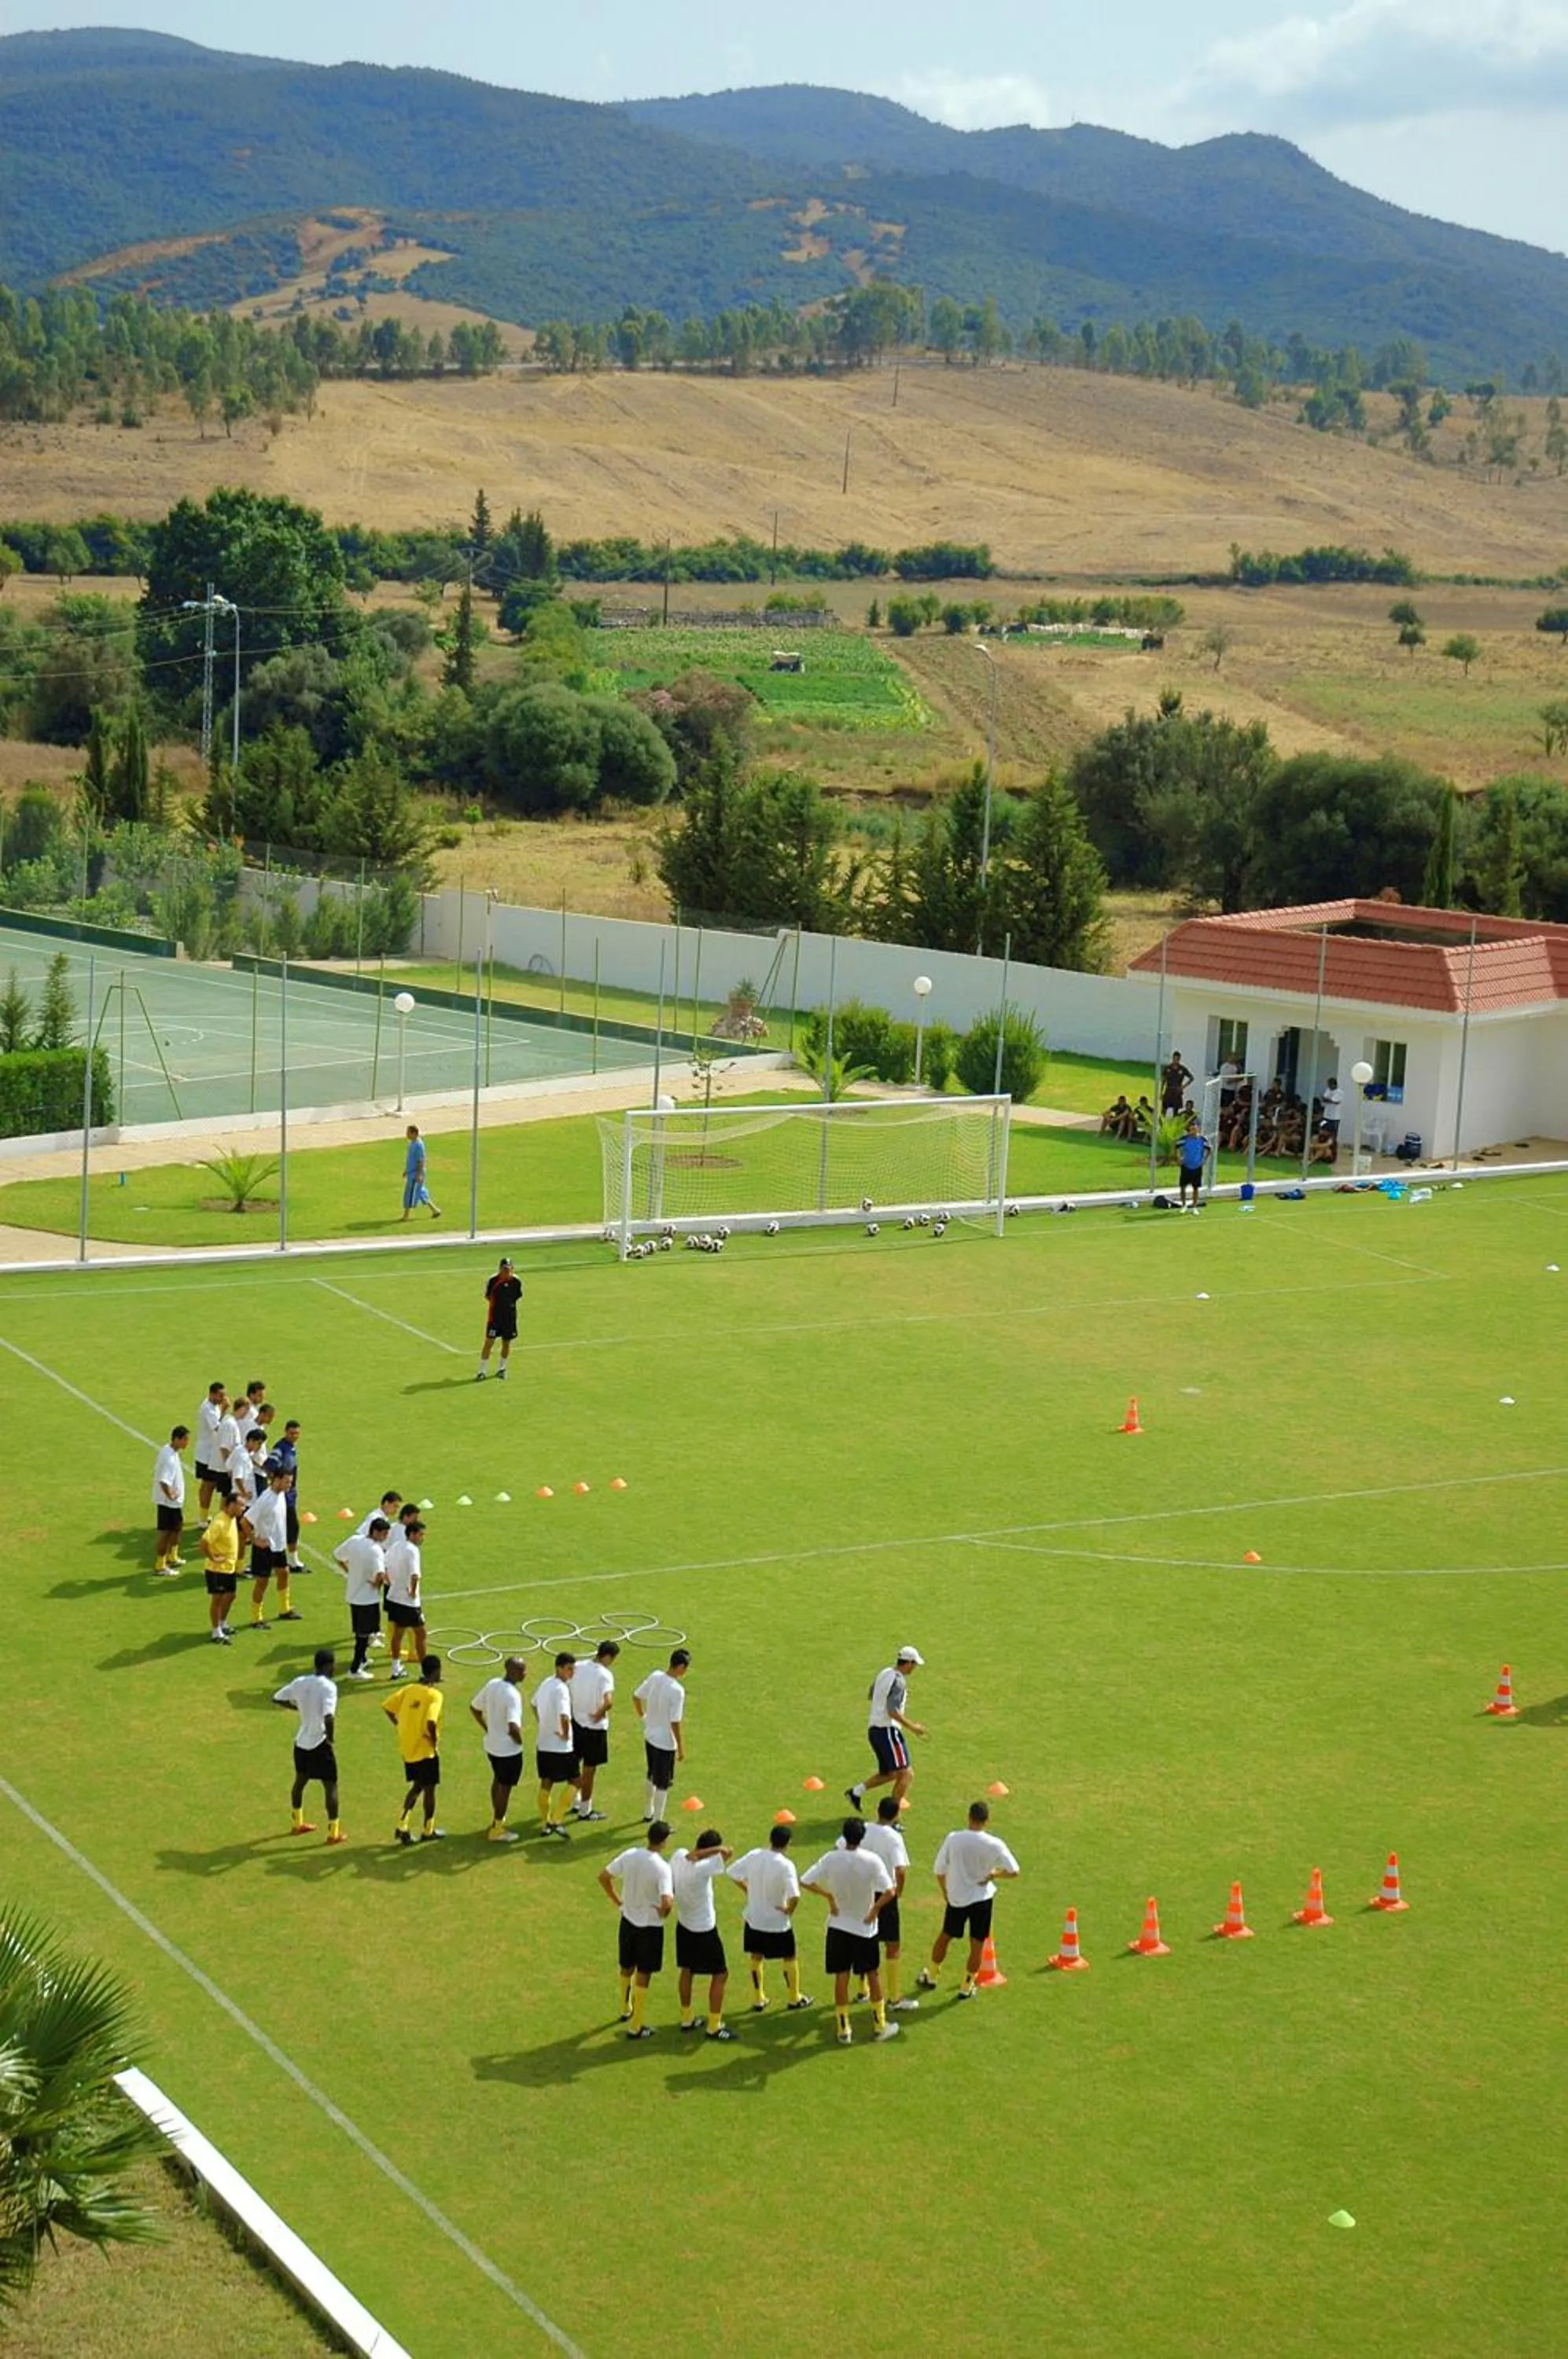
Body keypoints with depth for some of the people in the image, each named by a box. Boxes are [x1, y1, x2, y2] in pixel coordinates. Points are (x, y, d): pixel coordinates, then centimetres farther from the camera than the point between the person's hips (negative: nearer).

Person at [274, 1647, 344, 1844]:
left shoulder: (300, 1682, 1)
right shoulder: (328, 1686, -20)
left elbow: (277, 1699, 10)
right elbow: (329, 1718, -32)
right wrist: (330, 1740, -16)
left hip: (301, 1741, 7)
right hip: (319, 1744, -7)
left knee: (300, 1781, 24)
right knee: (330, 1786, 4)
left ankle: (298, 1823, 39)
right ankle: (334, 1832, 7)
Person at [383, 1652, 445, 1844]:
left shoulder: (410, 1690, 2)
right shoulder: (435, 1695, -19)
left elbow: (387, 1707, 3)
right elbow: (431, 1722, -31)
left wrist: (399, 1726, 10)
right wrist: (435, 1742, -16)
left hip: (407, 1748, 7)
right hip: (425, 1750, -7)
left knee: (417, 1786, 21)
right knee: (429, 1789, 11)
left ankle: (402, 1826, 13)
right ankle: (428, 1831, 23)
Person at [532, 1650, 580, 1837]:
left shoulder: (546, 1682, 6)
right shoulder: (561, 1689, -22)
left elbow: (534, 1704, 24)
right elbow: (564, 1717, -35)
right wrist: (566, 1734, -18)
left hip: (542, 1743, 8)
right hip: (560, 1746, -8)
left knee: (546, 1783, 16)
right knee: (573, 1782, 4)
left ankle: (545, 1824, 23)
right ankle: (556, 1821, -3)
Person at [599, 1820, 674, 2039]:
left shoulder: (629, 1856, -10)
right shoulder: (662, 1868, -26)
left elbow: (603, 1876, -1)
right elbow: (667, 1902, -35)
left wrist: (616, 1899, 10)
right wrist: (663, 1913, -12)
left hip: (628, 1920, 5)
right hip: (650, 1926, -5)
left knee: (627, 1968, 25)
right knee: (643, 1976, 9)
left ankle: (626, 2010, 47)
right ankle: (636, 2027, 17)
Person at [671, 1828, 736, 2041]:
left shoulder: (679, 1856, -13)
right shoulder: (702, 1869, -33)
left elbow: (670, 1886, 1)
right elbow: (728, 1852, -38)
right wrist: (701, 1854, -33)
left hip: (683, 1926, 7)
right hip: (704, 1930, -7)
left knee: (687, 1971, 23)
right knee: (720, 1975, 7)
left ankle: (687, 2019, 34)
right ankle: (714, 2027, 12)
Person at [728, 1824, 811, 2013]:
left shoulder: (753, 1856, -9)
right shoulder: (786, 1865, -23)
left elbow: (733, 1874, 2)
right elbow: (794, 1896, -32)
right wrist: (789, 1910, -12)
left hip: (753, 1919, 4)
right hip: (777, 1922, -4)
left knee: (756, 1957, 21)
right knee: (789, 1958, 16)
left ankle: (758, 2000, 27)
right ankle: (795, 1999, 29)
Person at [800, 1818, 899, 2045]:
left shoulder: (830, 1859, -11)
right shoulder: (872, 1860, -17)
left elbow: (805, 1882, -8)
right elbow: (889, 1892, -23)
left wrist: (829, 1896, 0)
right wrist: (876, 1908, -8)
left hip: (838, 1925, 1)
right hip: (864, 1926, -1)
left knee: (841, 1976, 9)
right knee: (873, 1974, 14)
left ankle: (843, 2030, 14)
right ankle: (880, 2026, 22)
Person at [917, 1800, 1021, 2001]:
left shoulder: (953, 1839, -12)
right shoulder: (994, 1844, -15)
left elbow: (939, 1870, -4)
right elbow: (1013, 1871, -10)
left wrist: (945, 1892, 11)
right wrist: (994, 1873, 4)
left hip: (956, 1897, 1)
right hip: (982, 1897, -1)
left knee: (945, 1936, 21)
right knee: (977, 1944, 12)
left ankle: (931, 1977, 35)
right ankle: (967, 1987, 19)